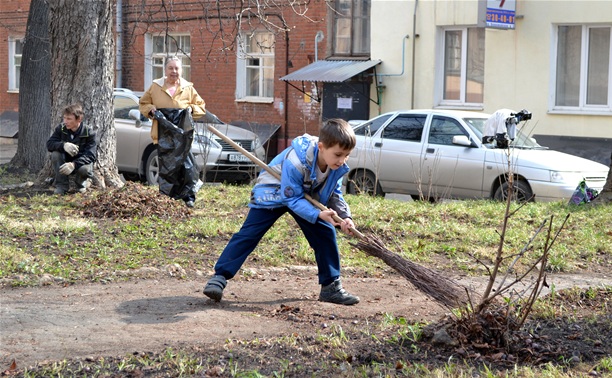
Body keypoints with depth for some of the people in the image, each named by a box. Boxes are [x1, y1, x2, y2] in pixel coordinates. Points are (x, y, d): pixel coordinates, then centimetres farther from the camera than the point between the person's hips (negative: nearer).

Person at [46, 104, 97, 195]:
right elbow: (49, 144, -17)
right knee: (55, 154, -28)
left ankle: (81, 183, 2)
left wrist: (74, 164, -43)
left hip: (81, 162, -3)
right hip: (65, 162, 3)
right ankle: (62, 185, -12)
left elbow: (91, 155, -26)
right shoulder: (61, 128, -9)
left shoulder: (89, 133, -18)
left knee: (84, 168, -37)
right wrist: (63, 145, -40)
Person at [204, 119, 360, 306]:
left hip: (304, 196, 6)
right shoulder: (295, 161, -40)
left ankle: (331, 286, 7)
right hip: (272, 193, -6)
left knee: (325, 233, -2)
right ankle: (219, 277, -13)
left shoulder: (337, 165, -19)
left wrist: (344, 217, -23)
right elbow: (293, 199, -33)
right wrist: (318, 214, -43)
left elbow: (335, 194, -7)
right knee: (249, 233, -15)